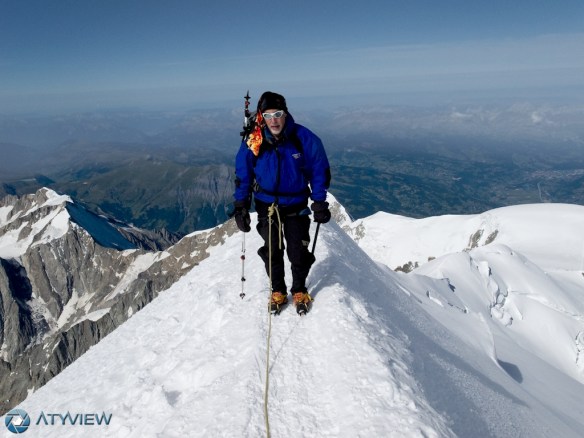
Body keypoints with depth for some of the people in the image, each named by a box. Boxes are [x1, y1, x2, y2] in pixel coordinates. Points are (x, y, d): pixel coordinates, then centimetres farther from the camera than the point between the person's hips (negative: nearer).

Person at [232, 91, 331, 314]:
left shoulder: (303, 137, -17)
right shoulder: (253, 142, -14)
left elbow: (319, 169, -6)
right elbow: (243, 175, -2)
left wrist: (319, 202, -7)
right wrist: (240, 206, -2)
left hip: (296, 206, -1)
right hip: (266, 206, 1)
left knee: (298, 252, 4)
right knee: (271, 251, 13)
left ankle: (300, 291, 30)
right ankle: (278, 291, 34)